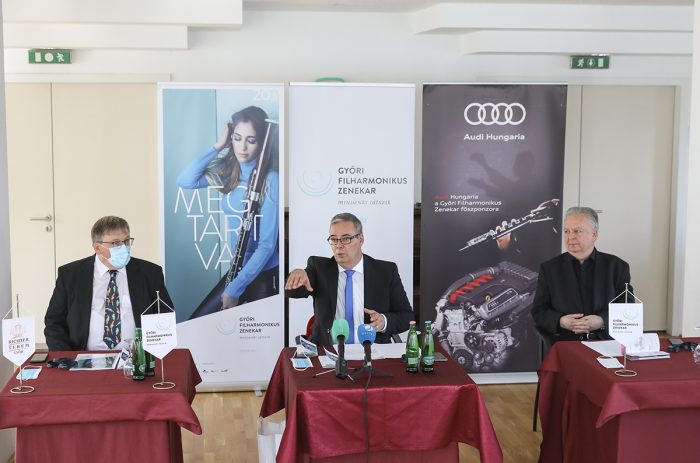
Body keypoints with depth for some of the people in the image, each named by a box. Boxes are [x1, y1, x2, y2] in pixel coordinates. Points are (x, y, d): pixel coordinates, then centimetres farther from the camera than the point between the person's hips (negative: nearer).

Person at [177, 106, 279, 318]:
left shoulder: (270, 180, -18)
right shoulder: (228, 171, 2)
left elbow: (267, 245, -19)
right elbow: (185, 181, -11)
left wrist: (235, 288, -17)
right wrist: (218, 146, -11)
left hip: (264, 274, -6)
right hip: (238, 270, 6)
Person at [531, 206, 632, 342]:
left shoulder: (617, 266, 11)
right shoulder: (549, 269, 13)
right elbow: (538, 312, 9)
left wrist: (602, 321, -13)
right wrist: (560, 321, -12)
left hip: (607, 345, 0)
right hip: (564, 346, 0)